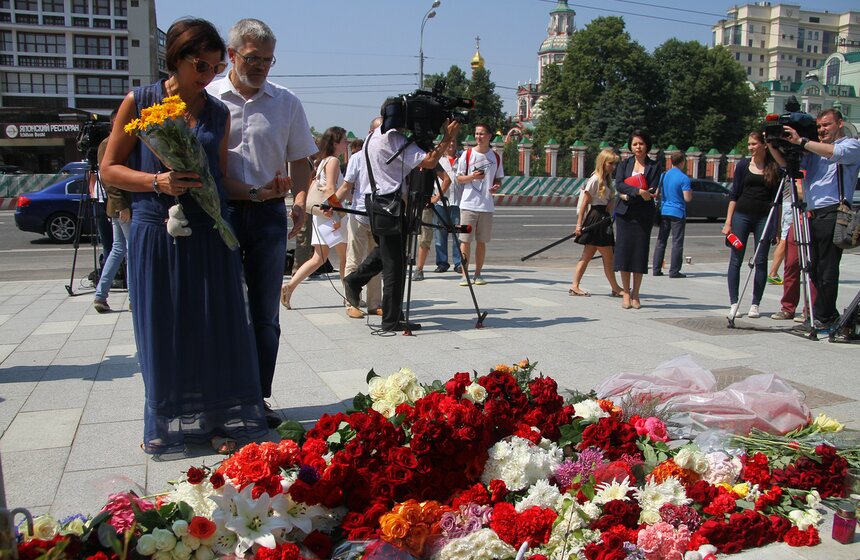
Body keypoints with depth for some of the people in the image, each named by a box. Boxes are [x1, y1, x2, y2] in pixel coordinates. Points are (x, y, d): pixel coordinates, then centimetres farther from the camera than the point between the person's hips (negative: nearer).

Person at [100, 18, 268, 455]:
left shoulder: (218, 113, 9)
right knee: (162, 331, 6)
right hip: (156, 233, -2)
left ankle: (222, 422, 15)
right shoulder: (139, 102, 1)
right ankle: (169, 423, 22)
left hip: (209, 235, 2)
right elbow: (110, 169, 1)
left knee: (217, 327, 2)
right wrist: (158, 182, -15)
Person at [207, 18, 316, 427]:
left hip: (269, 215, 2)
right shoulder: (206, 99, 3)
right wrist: (251, 192, -11)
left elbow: (299, 161, 11)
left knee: (265, 314, 6)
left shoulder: (286, 102, 11)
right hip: (220, 214, -2)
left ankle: (258, 398, 15)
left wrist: (300, 201, -7)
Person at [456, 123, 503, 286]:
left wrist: (497, 186, -5)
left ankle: (477, 274, 16)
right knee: (465, 240, -4)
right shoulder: (467, 154, 2)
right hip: (468, 204, -2)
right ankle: (464, 274, 1)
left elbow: (499, 179, 18)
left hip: (487, 205, 2)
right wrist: (472, 176, -14)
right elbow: (459, 178, 4)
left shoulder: (496, 157, 10)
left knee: (481, 241, 7)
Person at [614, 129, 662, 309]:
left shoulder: (655, 167, 5)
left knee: (640, 252, 0)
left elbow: (651, 192, -7)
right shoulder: (624, 164, 9)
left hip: (644, 215, -1)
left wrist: (628, 195, -11)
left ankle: (635, 294, 10)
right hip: (624, 214, 1)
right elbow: (619, 185, -8)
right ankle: (626, 294, 8)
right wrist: (638, 191, -21)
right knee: (624, 251, -1)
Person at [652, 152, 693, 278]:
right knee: (677, 242, 0)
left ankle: (656, 269, 10)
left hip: (664, 212, 5)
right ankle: (674, 271, 0)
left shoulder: (663, 175, 6)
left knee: (661, 241, 10)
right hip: (678, 213, -5)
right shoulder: (684, 178, -11)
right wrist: (690, 192, 6)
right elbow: (687, 198, -14)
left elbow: (657, 193, 11)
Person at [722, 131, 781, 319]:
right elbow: (734, 195, 6)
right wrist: (728, 221, -1)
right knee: (736, 259, -1)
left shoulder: (774, 168, 3)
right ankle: (734, 303, 6)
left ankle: (755, 305, 10)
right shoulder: (743, 165, 5)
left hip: (764, 218, 0)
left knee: (761, 261, 2)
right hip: (741, 215, 1)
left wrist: (776, 225, 1)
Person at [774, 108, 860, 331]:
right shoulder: (814, 148, 21)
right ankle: (829, 316, 17)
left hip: (833, 215, -7)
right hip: (813, 216, 7)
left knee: (827, 270, -7)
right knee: (815, 270, 8)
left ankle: (824, 317, -2)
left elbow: (835, 153, -19)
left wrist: (801, 141, -20)